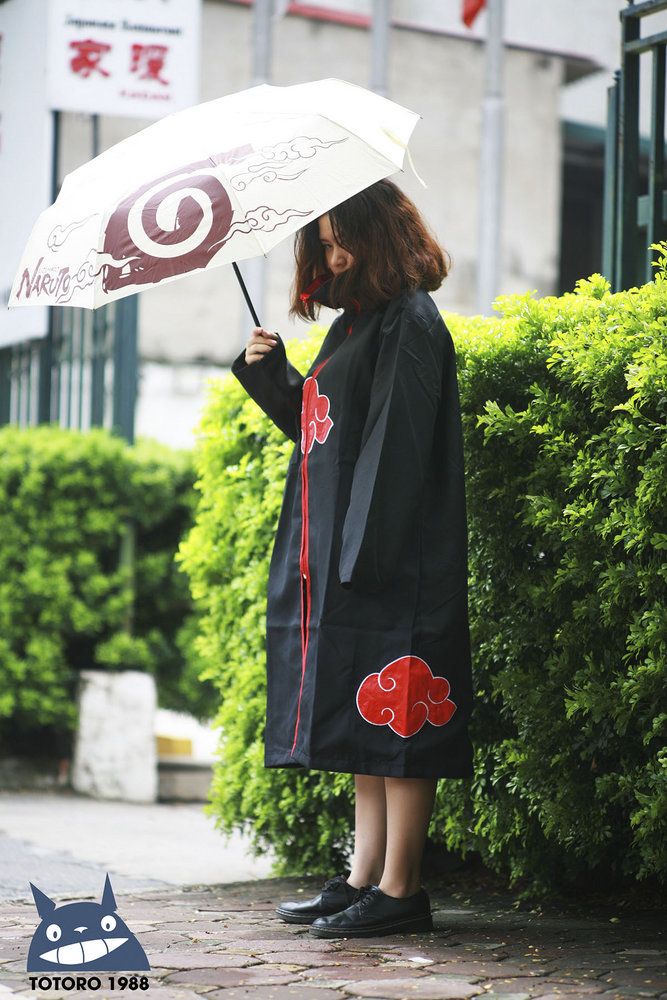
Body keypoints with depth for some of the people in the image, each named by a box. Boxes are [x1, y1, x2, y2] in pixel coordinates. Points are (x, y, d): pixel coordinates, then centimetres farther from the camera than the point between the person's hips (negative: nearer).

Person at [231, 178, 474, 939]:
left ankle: (399, 889, -3)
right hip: (335, 562, 9)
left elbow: (397, 446, -18)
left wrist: (364, 554, -22)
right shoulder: (354, 322, 18)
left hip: (390, 566, -9)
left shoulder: (410, 324, -10)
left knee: (391, 726, -6)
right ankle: (363, 878, 15)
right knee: (364, 729, 11)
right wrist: (267, 372, 9)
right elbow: (317, 426, 22)